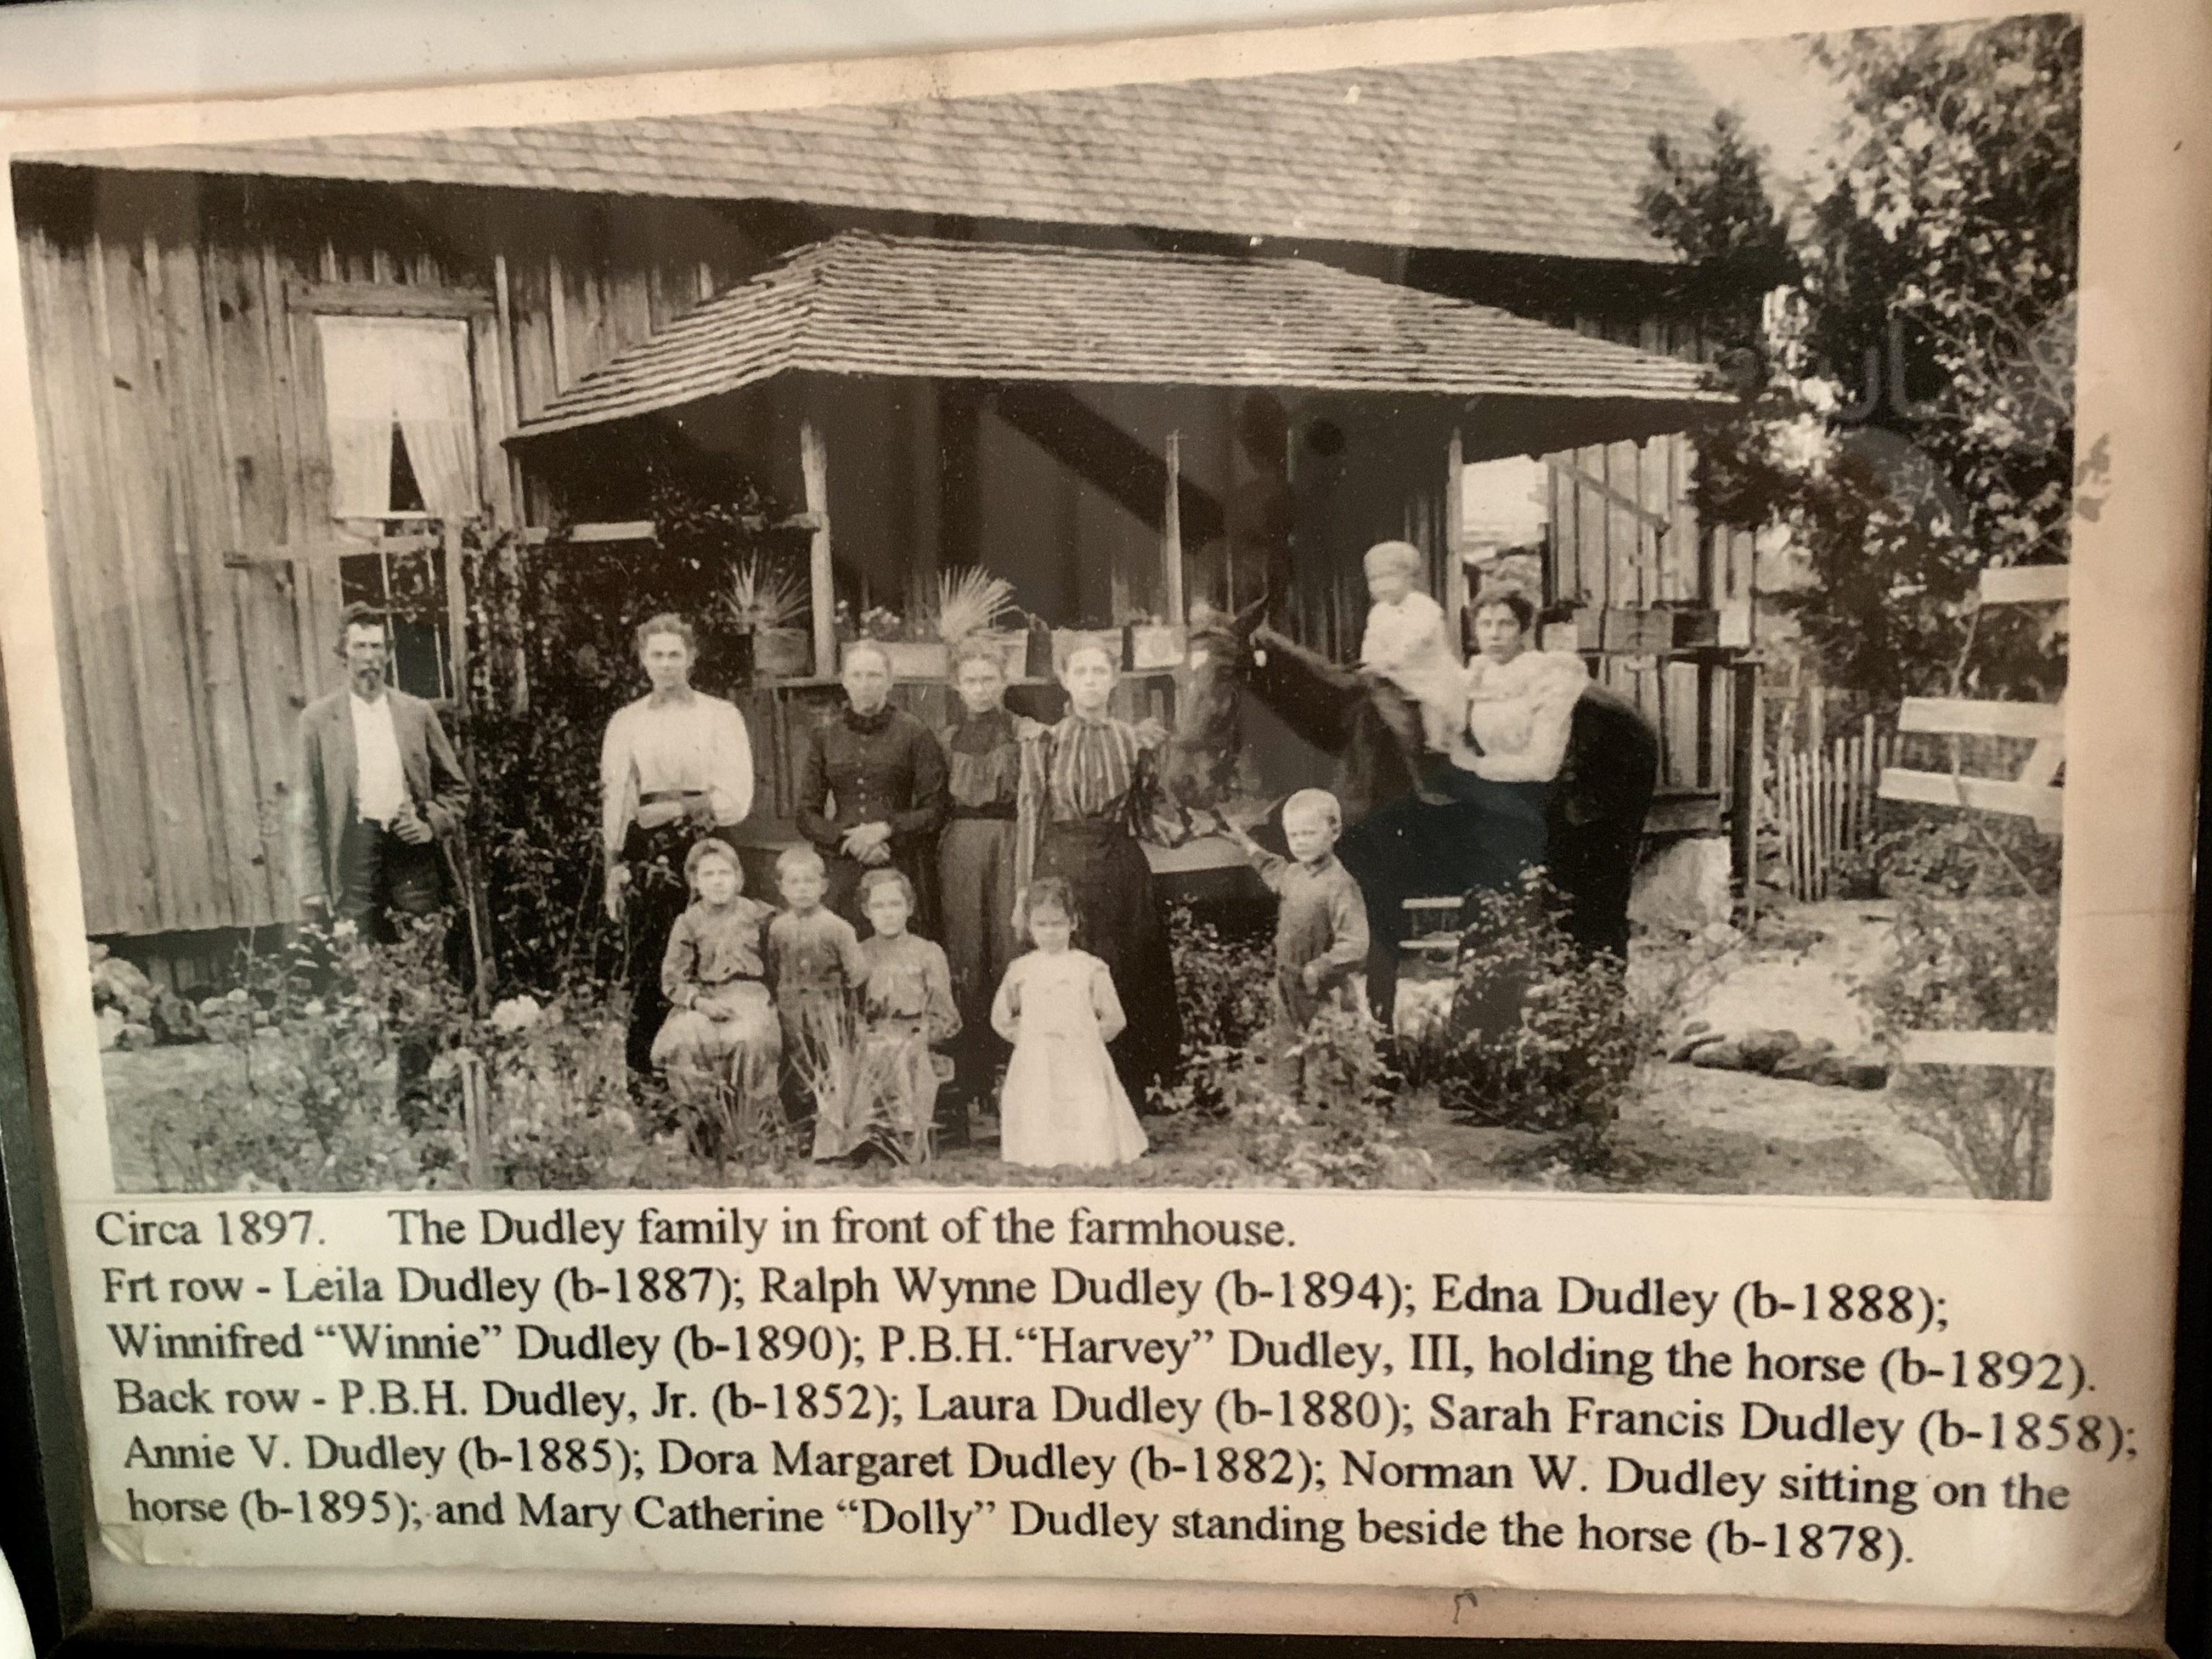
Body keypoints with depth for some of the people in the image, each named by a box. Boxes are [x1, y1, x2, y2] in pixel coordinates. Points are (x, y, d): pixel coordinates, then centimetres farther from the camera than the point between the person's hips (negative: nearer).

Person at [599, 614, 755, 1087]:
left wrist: (683, 807, -10)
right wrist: (613, 869, 4)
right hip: (645, 854, 2)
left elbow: (736, 798, 0)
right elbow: (613, 799, 10)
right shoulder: (626, 722, 13)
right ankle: (642, 1073, 3)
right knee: (645, 969, -3)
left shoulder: (720, 715, 6)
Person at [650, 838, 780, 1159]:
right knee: (684, 1041, -32)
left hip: (748, 996, -1)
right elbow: (672, 979, 3)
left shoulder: (755, 914, 8)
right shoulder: (688, 923, 7)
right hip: (701, 1001, 1)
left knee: (749, 1040, -34)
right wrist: (700, 1002, -15)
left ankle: (751, 1131, -18)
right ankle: (705, 1124, -14)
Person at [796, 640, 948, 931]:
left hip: (902, 864, -2)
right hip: (842, 868, 2)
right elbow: (807, 816, 9)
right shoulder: (824, 735, 10)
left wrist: (885, 829, -14)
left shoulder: (914, 733, 2)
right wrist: (847, 839, -8)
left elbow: (935, 810, 0)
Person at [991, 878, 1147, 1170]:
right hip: (1036, 1068, 1)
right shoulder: (1021, 970, 6)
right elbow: (1000, 1018, 17)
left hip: (1082, 1068, -1)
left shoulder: (1091, 968, 1)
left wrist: (1086, 1037, -1)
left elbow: (1115, 1019, 6)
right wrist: (1027, 1036, 6)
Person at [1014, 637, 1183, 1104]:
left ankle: (1125, 1094, 11)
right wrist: (1023, 890, -2)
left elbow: (1144, 820, 9)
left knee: (1124, 981, 1)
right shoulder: (1044, 745, 5)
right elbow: (1030, 819, 3)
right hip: (1061, 868, -1)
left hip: (1121, 871, 1)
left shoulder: (1134, 740, 7)